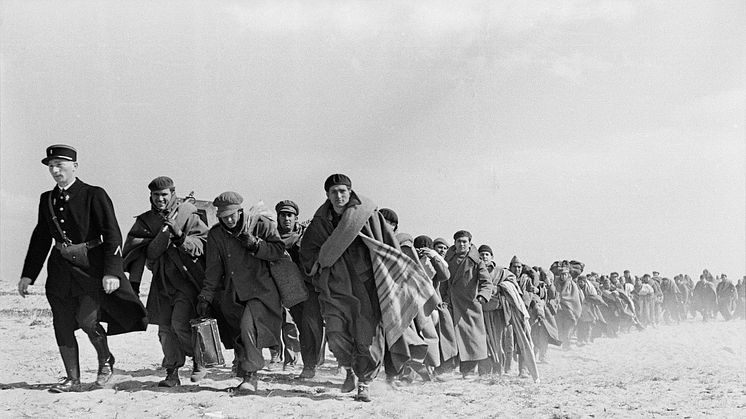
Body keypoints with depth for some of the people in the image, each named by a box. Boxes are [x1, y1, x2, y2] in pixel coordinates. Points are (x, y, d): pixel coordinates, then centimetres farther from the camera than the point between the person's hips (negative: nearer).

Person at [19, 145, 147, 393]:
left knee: (86, 319, -14)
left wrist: (111, 272, -20)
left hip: (91, 267, -5)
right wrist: (28, 274, 12)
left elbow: (112, 235, -11)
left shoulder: (94, 195, -8)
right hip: (61, 268, 5)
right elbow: (40, 239, 16)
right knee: (62, 325, 3)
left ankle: (105, 360, 14)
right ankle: (72, 379, 14)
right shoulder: (47, 199, 9)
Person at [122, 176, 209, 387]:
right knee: (165, 328, 1)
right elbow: (150, 253, -2)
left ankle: (199, 360, 7)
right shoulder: (145, 221, 6)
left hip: (187, 280, -4)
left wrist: (180, 236, -23)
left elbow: (202, 245, -9)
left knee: (180, 323, -15)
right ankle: (172, 373, 8)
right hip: (162, 281, 4)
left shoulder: (188, 215, -2)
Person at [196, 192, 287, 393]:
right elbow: (213, 269, 6)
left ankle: (250, 375, -18)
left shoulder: (261, 225, -5)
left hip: (262, 291, -5)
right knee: (239, 335, 7)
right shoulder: (216, 234, 4)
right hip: (235, 293, 5)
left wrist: (255, 245, -20)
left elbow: (279, 250, -7)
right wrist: (205, 296, 1)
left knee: (248, 325, -24)